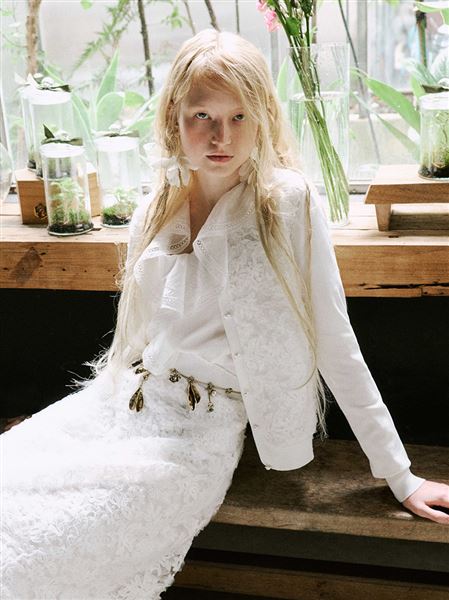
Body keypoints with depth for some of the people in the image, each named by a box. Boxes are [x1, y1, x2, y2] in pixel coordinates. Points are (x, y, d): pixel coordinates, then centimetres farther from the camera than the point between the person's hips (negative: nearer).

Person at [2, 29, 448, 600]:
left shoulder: (289, 202, -9)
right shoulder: (154, 214, 7)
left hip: (200, 430, -6)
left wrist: (399, 476, -6)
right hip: (125, 403, 6)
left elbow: (336, 341, -8)